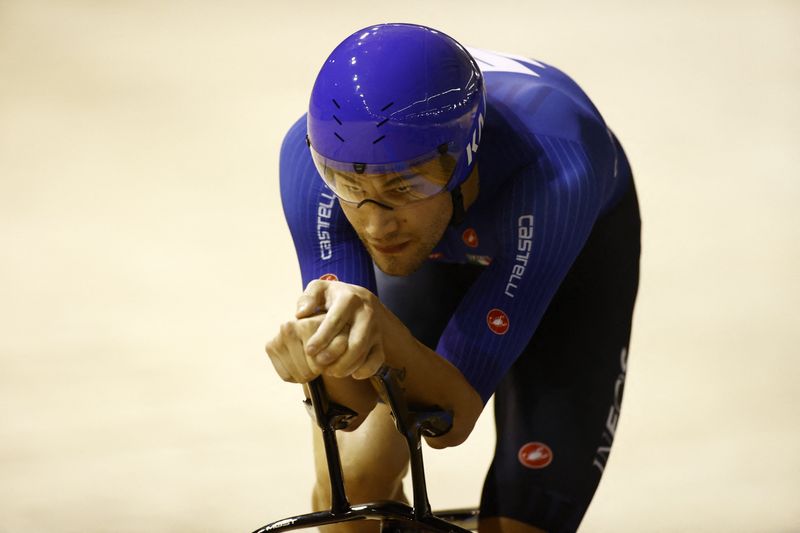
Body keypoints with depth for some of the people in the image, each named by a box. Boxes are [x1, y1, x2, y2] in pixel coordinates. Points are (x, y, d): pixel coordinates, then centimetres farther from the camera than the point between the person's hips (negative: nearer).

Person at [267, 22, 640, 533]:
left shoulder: (552, 174, -44)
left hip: (576, 249, -2)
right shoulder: (313, 155, -36)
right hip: (435, 245, 2)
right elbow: (352, 405, -34)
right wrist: (318, 342, -56)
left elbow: (456, 416, -40)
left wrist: (383, 330, -59)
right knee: (351, 482, -14)